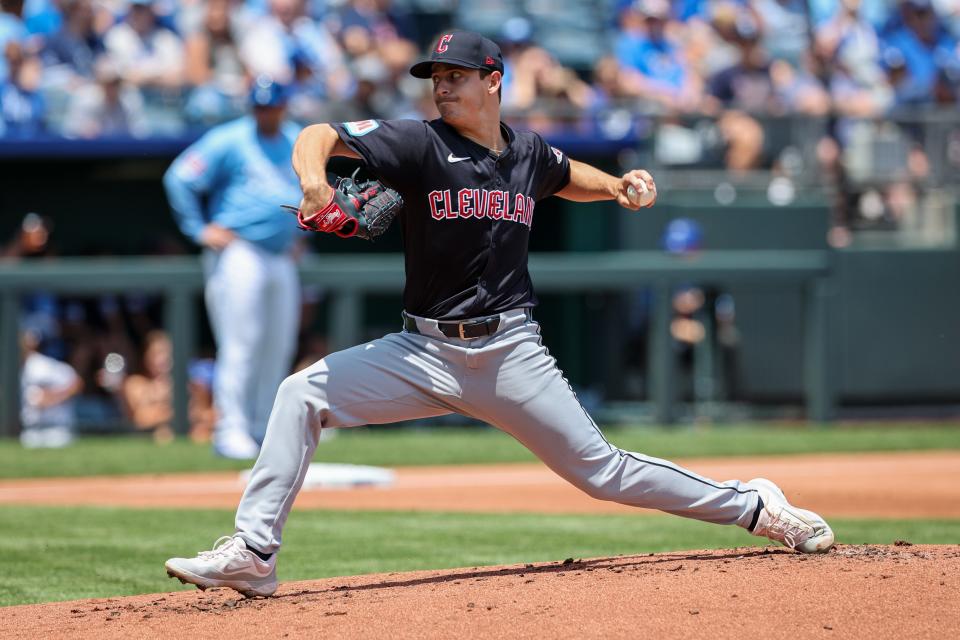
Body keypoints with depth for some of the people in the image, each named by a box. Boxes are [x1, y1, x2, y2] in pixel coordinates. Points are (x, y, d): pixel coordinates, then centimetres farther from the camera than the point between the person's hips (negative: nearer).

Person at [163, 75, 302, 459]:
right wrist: (199, 230, -10)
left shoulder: (300, 143, 13)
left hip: (281, 258, 7)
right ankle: (231, 429, -10)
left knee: (278, 348, 8)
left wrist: (300, 236, 22)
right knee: (241, 345, -11)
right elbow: (179, 178, -8)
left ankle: (262, 430, 17)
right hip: (238, 252, -7)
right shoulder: (229, 141, -5)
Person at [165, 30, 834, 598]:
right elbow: (320, 134, -18)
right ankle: (252, 554, -17)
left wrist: (619, 186, 11)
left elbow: (567, 175, 30)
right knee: (303, 394, -18)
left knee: (601, 469, 0)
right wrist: (313, 177, -40)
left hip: (511, 353, 0)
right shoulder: (420, 144, -7)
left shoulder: (528, 152, 5)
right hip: (424, 353, 0)